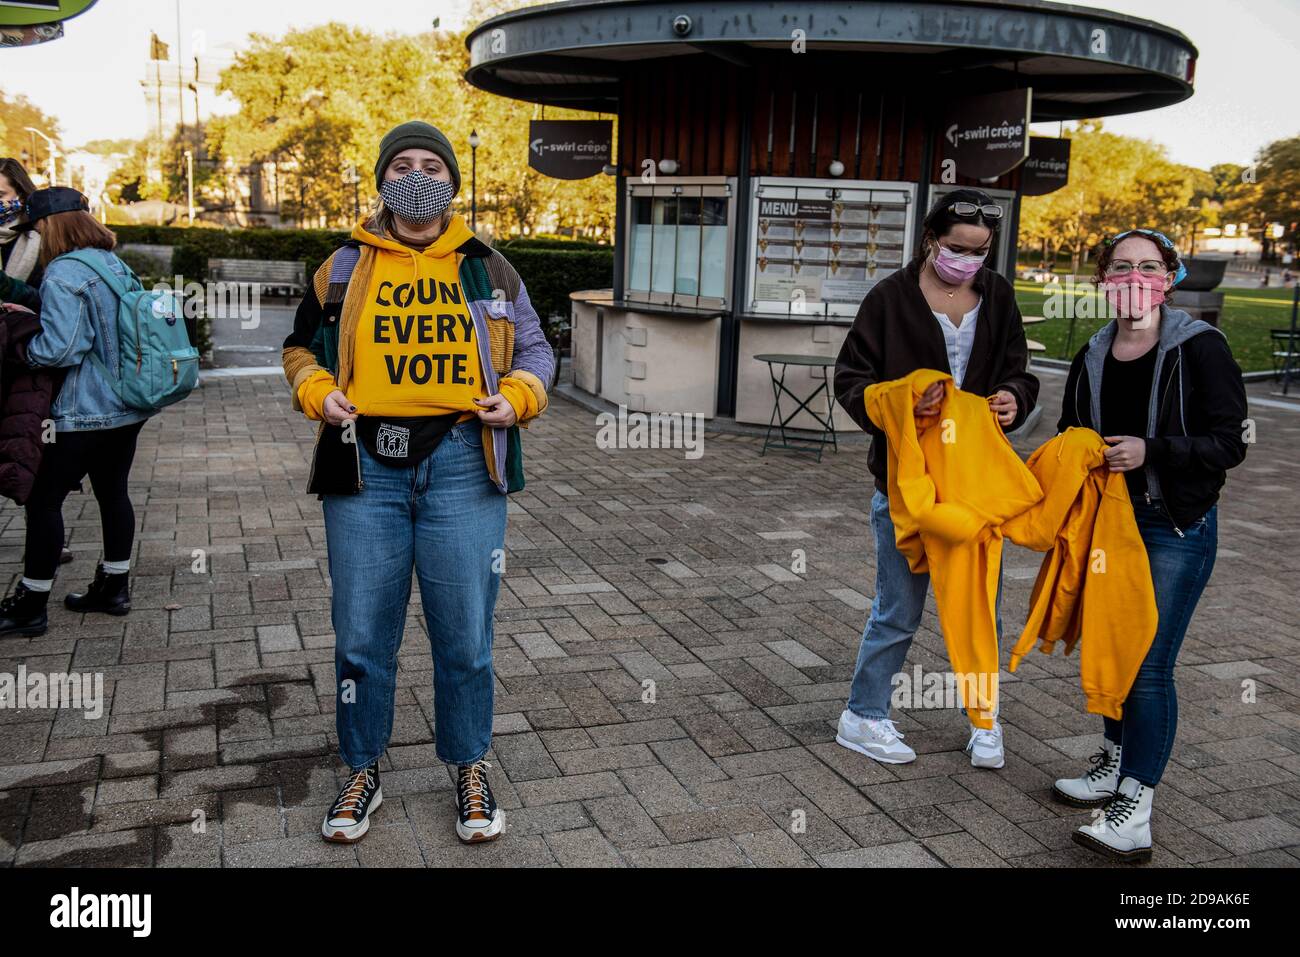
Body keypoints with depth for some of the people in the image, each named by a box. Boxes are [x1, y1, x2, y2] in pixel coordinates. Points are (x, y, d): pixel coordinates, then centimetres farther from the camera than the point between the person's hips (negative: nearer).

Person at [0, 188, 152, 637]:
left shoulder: (63, 274, -18)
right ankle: (114, 588, 27)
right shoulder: (115, 264, 9)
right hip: (127, 406, 8)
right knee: (113, 492, 16)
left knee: (45, 499, 3)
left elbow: (59, 348, -24)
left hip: (85, 413, -8)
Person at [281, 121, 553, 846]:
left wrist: (515, 399, -4)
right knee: (362, 635, 7)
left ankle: (471, 770, 26)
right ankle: (364, 773, 27)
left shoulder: (487, 268, 10)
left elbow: (535, 351, 15)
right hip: (366, 466, 1)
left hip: (461, 465, -1)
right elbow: (303, 347, 20)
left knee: (464, 634, 6)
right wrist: (319, 394, 0)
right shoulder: (346, 268, 10)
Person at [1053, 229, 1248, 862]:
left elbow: (1230, 442, -11)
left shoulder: (1199, 348, -9)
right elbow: (1071, 432, 19)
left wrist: (1152, 450, -23)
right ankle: (1115, 765, 34)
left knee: (1149, 665, -8)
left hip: (1177, 528, -6)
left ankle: (1134, 813, -2)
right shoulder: (1093, 357, 7)